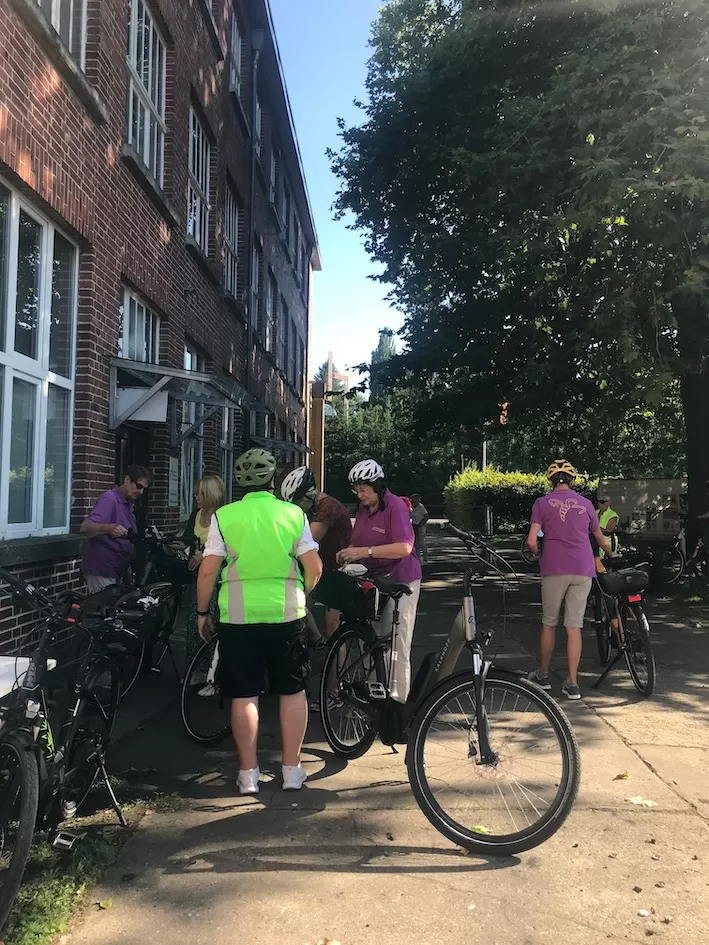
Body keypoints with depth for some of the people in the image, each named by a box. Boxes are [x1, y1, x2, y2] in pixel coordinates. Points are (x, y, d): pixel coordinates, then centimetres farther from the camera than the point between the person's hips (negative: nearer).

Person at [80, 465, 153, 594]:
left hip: (118, 571, 9)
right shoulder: (109, 499, -13)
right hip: (101, 572, -9)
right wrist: (109, 528, -44)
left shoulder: (128, 505, 17)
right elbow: (85, 528, -27)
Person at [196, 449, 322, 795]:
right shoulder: (294, 514, 0)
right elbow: (314, 567, -2)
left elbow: (207, 571, -5)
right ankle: (292, 770, 19)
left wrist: (202, 612, 8)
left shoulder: (223, 516, -3)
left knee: (244, 695, 9)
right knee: (293, 691, 13)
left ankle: (248, 773, 17)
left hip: (238, 617, 0)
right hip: (287, 614, 1)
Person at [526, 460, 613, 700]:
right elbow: (601, 538, 23)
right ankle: (572, 684, 4)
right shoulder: (585, 503, 12)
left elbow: (531, 541, -6)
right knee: (574, 626, 3)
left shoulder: (542, 503, 3)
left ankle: (543, 675, 24)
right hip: (583, 570, 2)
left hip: (555, 569, -2)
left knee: (549, 623, 12)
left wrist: (536, 554, 16)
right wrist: (612, 554, 43)